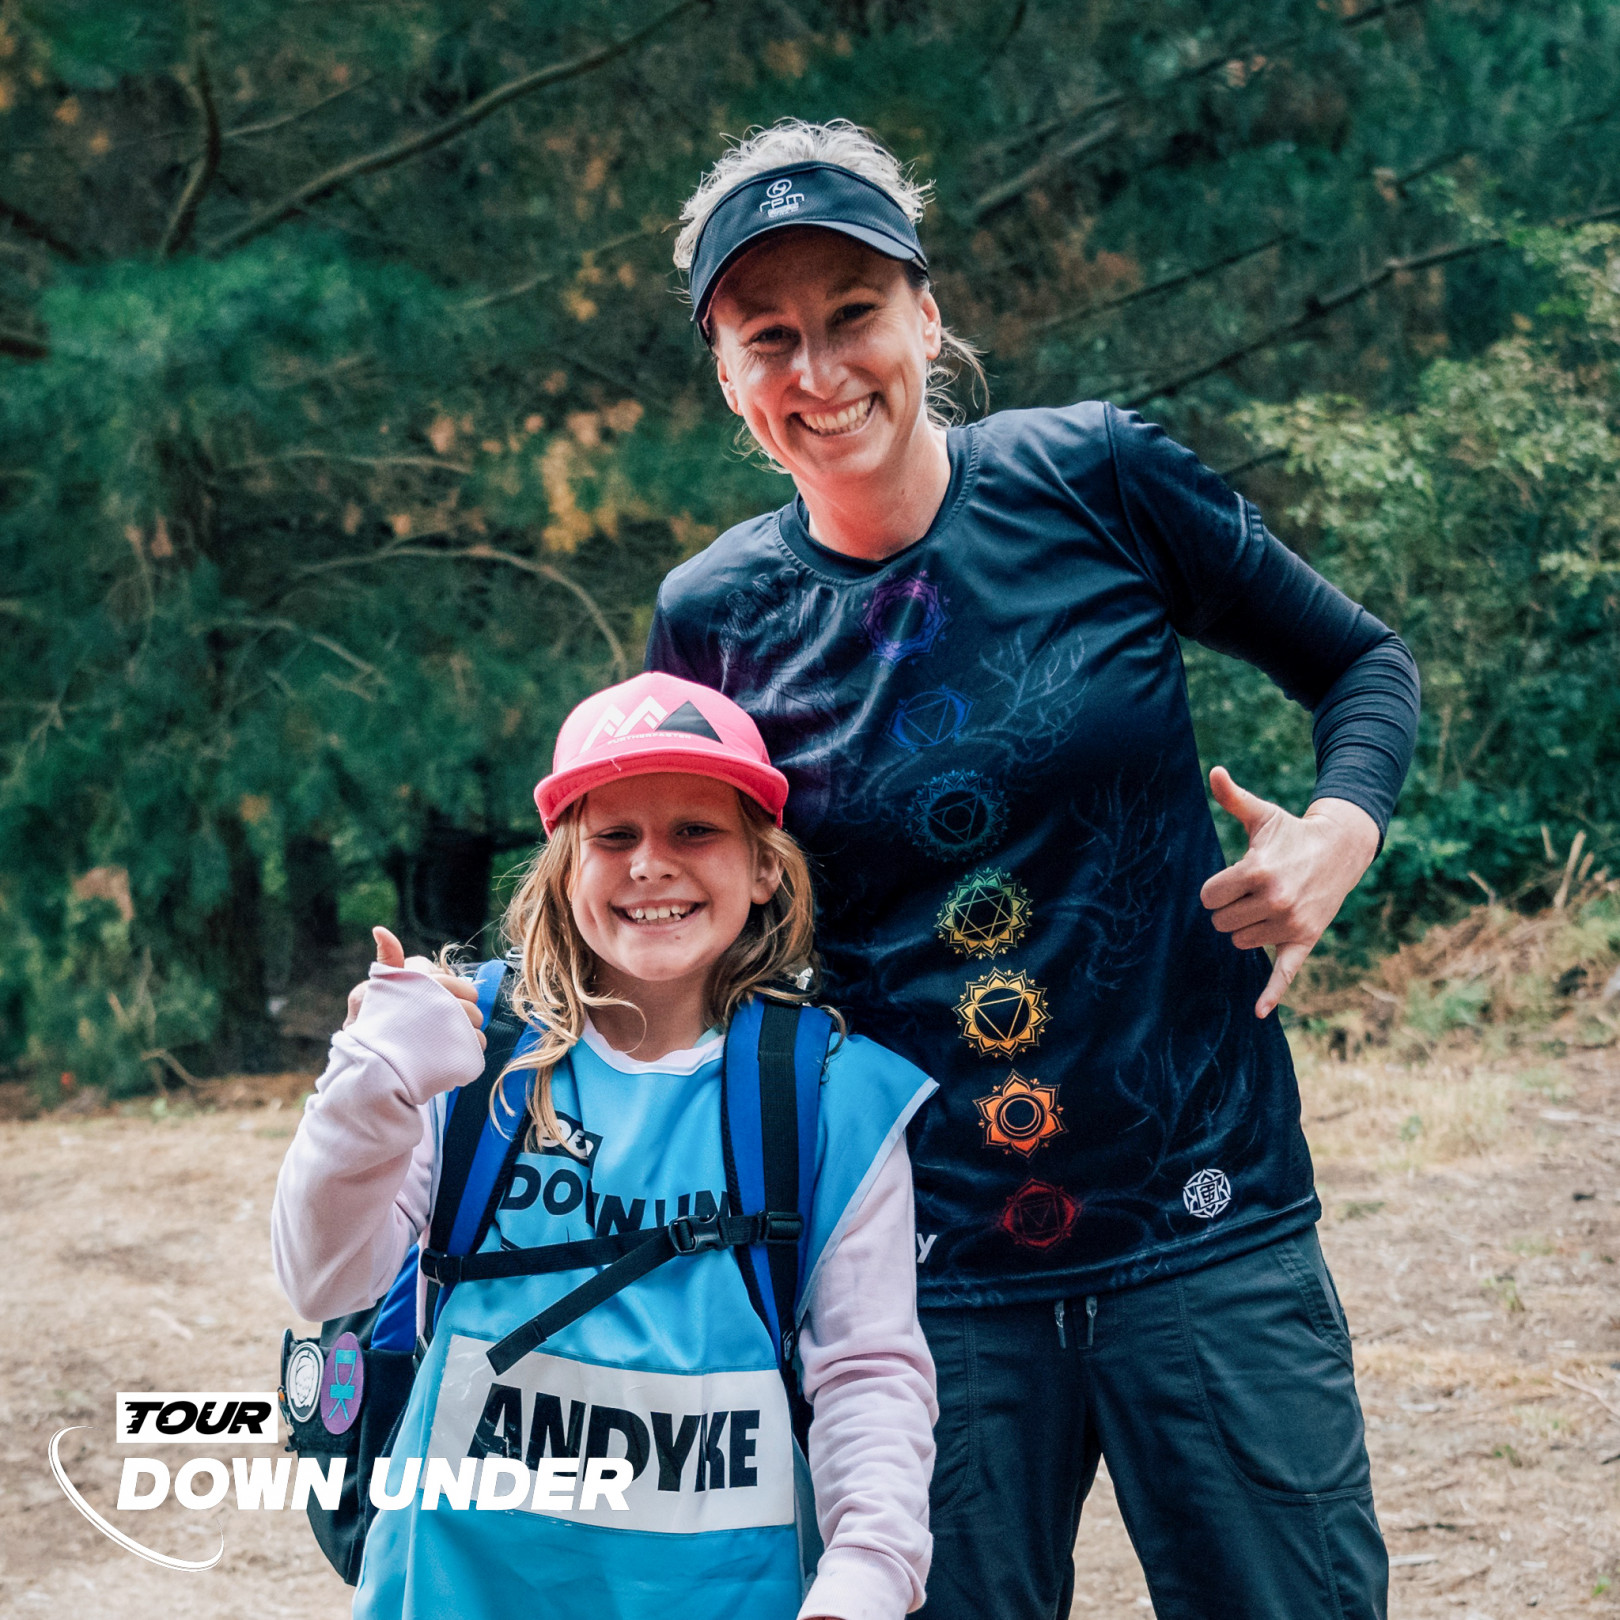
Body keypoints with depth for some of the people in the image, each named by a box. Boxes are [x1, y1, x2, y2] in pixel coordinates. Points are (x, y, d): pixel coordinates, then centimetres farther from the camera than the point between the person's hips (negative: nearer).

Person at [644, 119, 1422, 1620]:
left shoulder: (1093, 479, -5)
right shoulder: (714, 619, 0)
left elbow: (1363, 662, 7)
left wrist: (1340, 830, -11)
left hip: (1199, 1228, -1)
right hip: (928, 1275, 1)